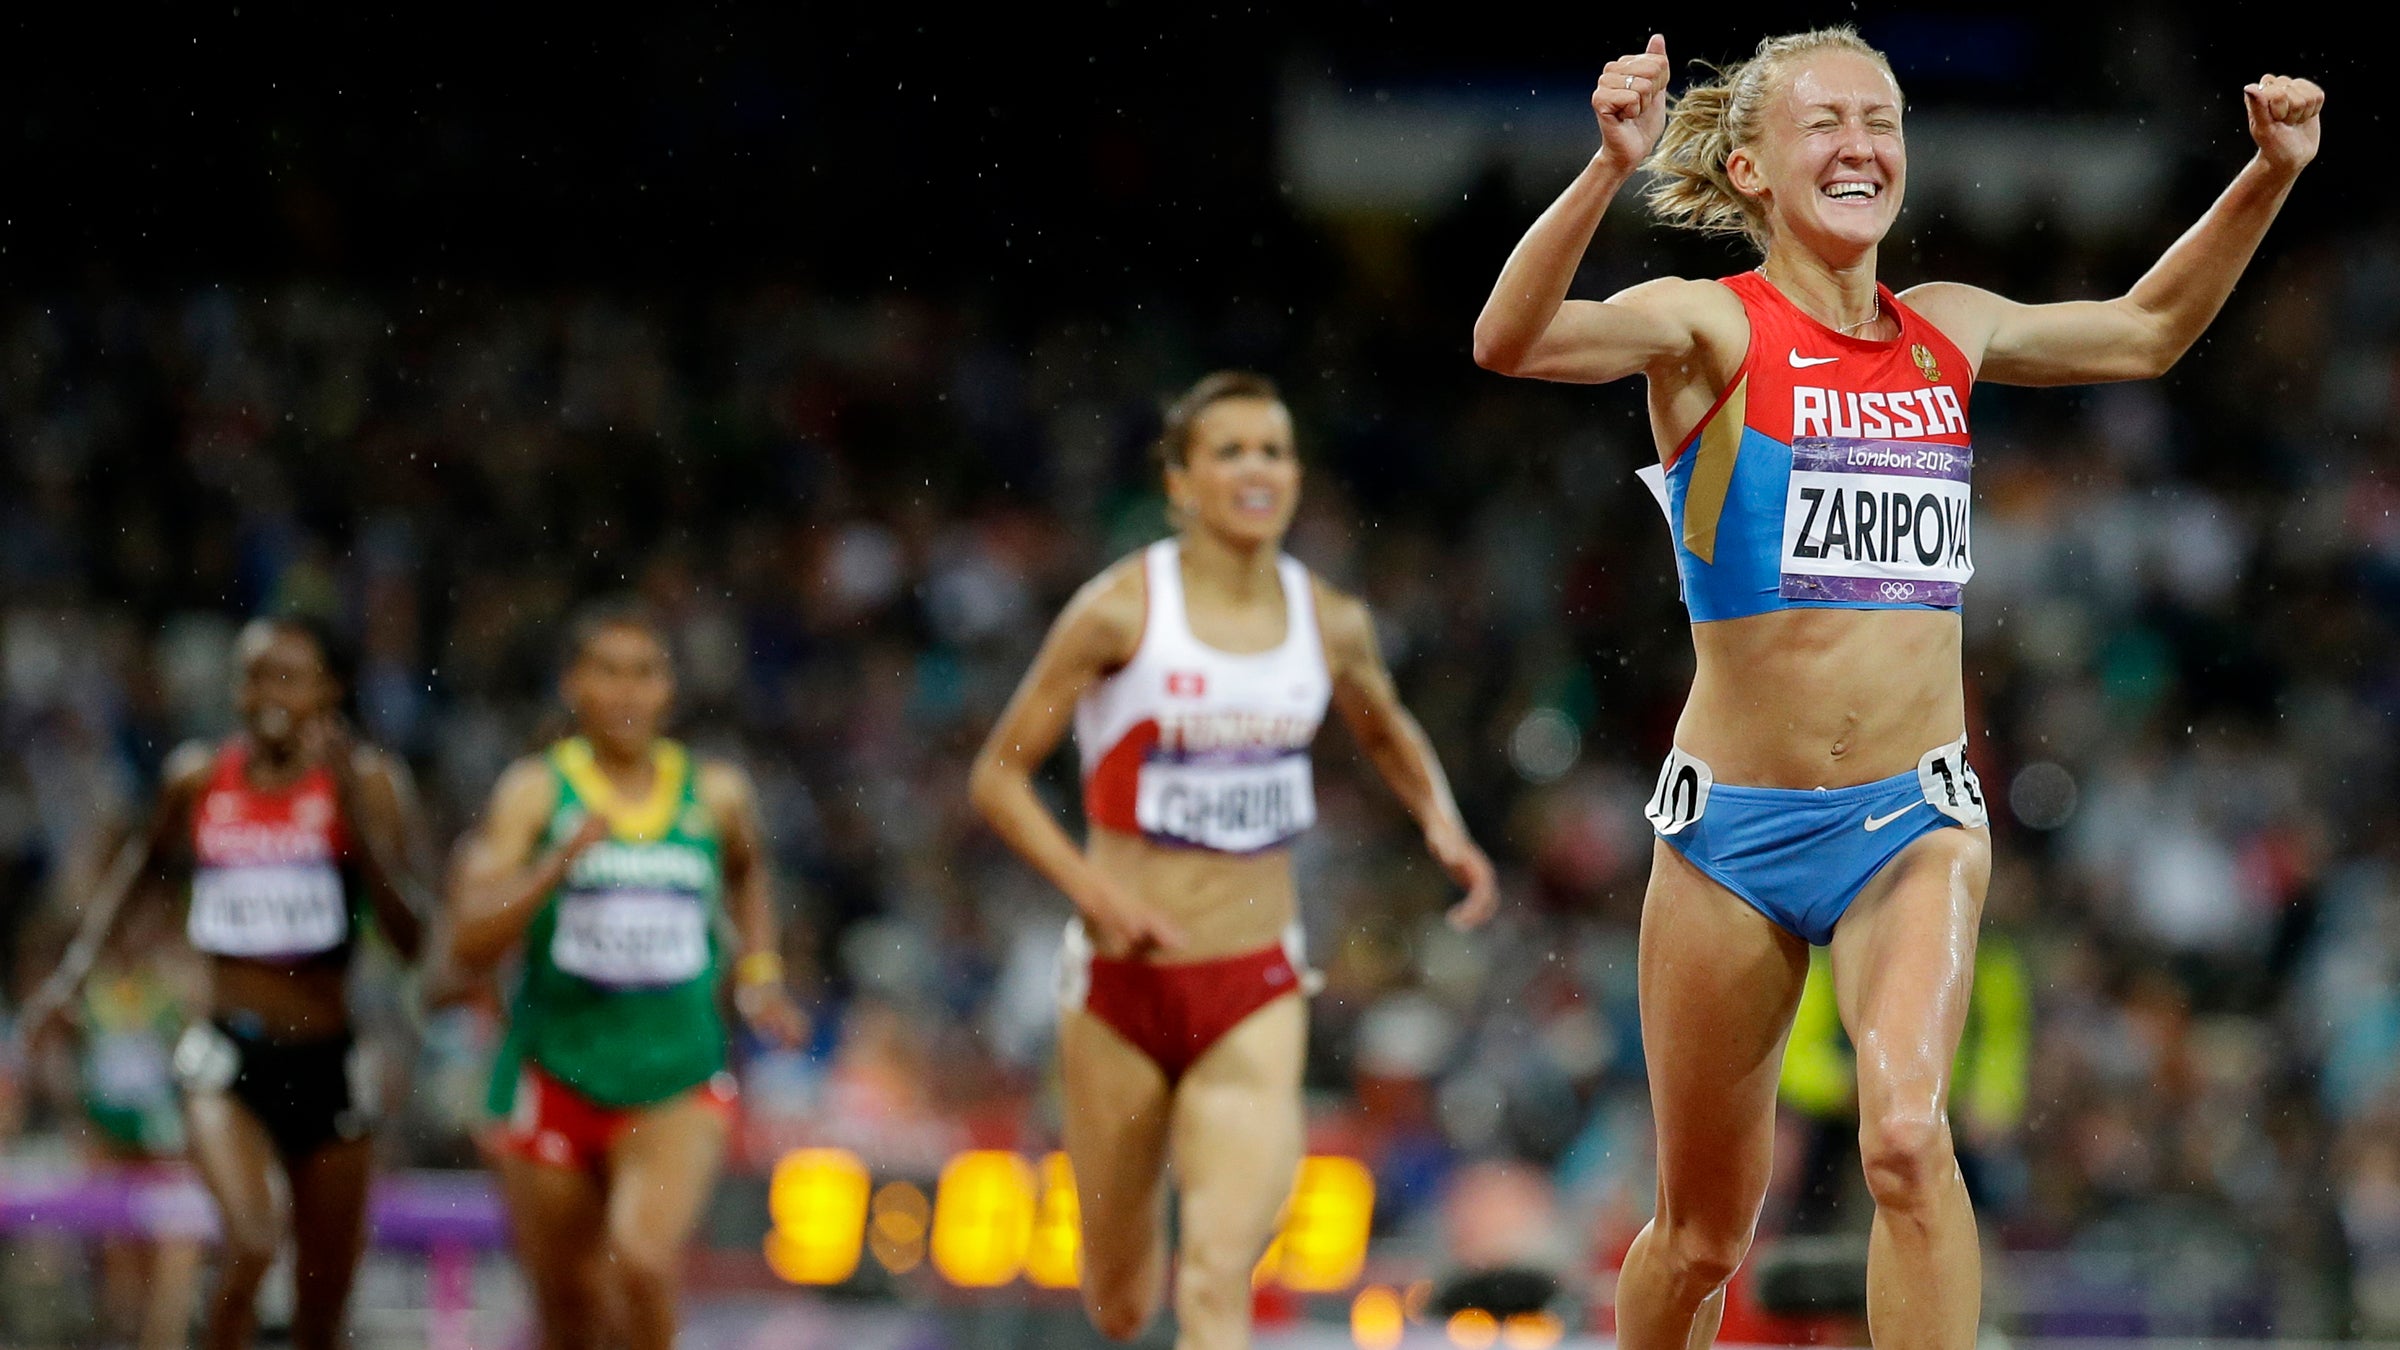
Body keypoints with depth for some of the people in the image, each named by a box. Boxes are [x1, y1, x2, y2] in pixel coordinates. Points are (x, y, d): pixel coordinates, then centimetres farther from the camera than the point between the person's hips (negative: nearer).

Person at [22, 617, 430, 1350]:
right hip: (226, 1056, 0)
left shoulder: (365, 780, -5)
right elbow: (145, 860, 24)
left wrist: (355, 808, -22)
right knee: (249, 1242, -27)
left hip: (326, 1065, 1)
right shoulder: (197, 779, 1)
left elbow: (408, 936, -15)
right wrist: (78, 964, 14)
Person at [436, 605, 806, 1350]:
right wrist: (560, 862, -24)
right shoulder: (535, 791, -3)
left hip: (679, 1084, 0)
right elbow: (466, 942, -13)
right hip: (554, 1082, 0)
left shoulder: (716, 794, 4)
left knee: (644, 1259, -25)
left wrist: (758, 970, 15)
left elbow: (747, 874, 29)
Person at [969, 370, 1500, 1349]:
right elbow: (999, 775, -4)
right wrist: (1096, 892, -17)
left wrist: (1443, 824, 5)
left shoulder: (1330, 624, 2)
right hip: (1126, 978, -1)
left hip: (1258, 991, 1)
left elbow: (1385, 731, 25)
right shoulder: (1121, 612, -9)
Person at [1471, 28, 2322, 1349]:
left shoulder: (1947, 333, 8)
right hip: (1733, 825, -2)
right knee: (1702, 1237, 10)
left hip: (1914, 819, 2)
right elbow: (1512, 339, -26)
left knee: (1907, 1137, -26)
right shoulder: (1711, 327, -6)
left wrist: (2268, 176, 15)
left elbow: (2144, 330, 27)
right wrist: (1608, 170, -41)